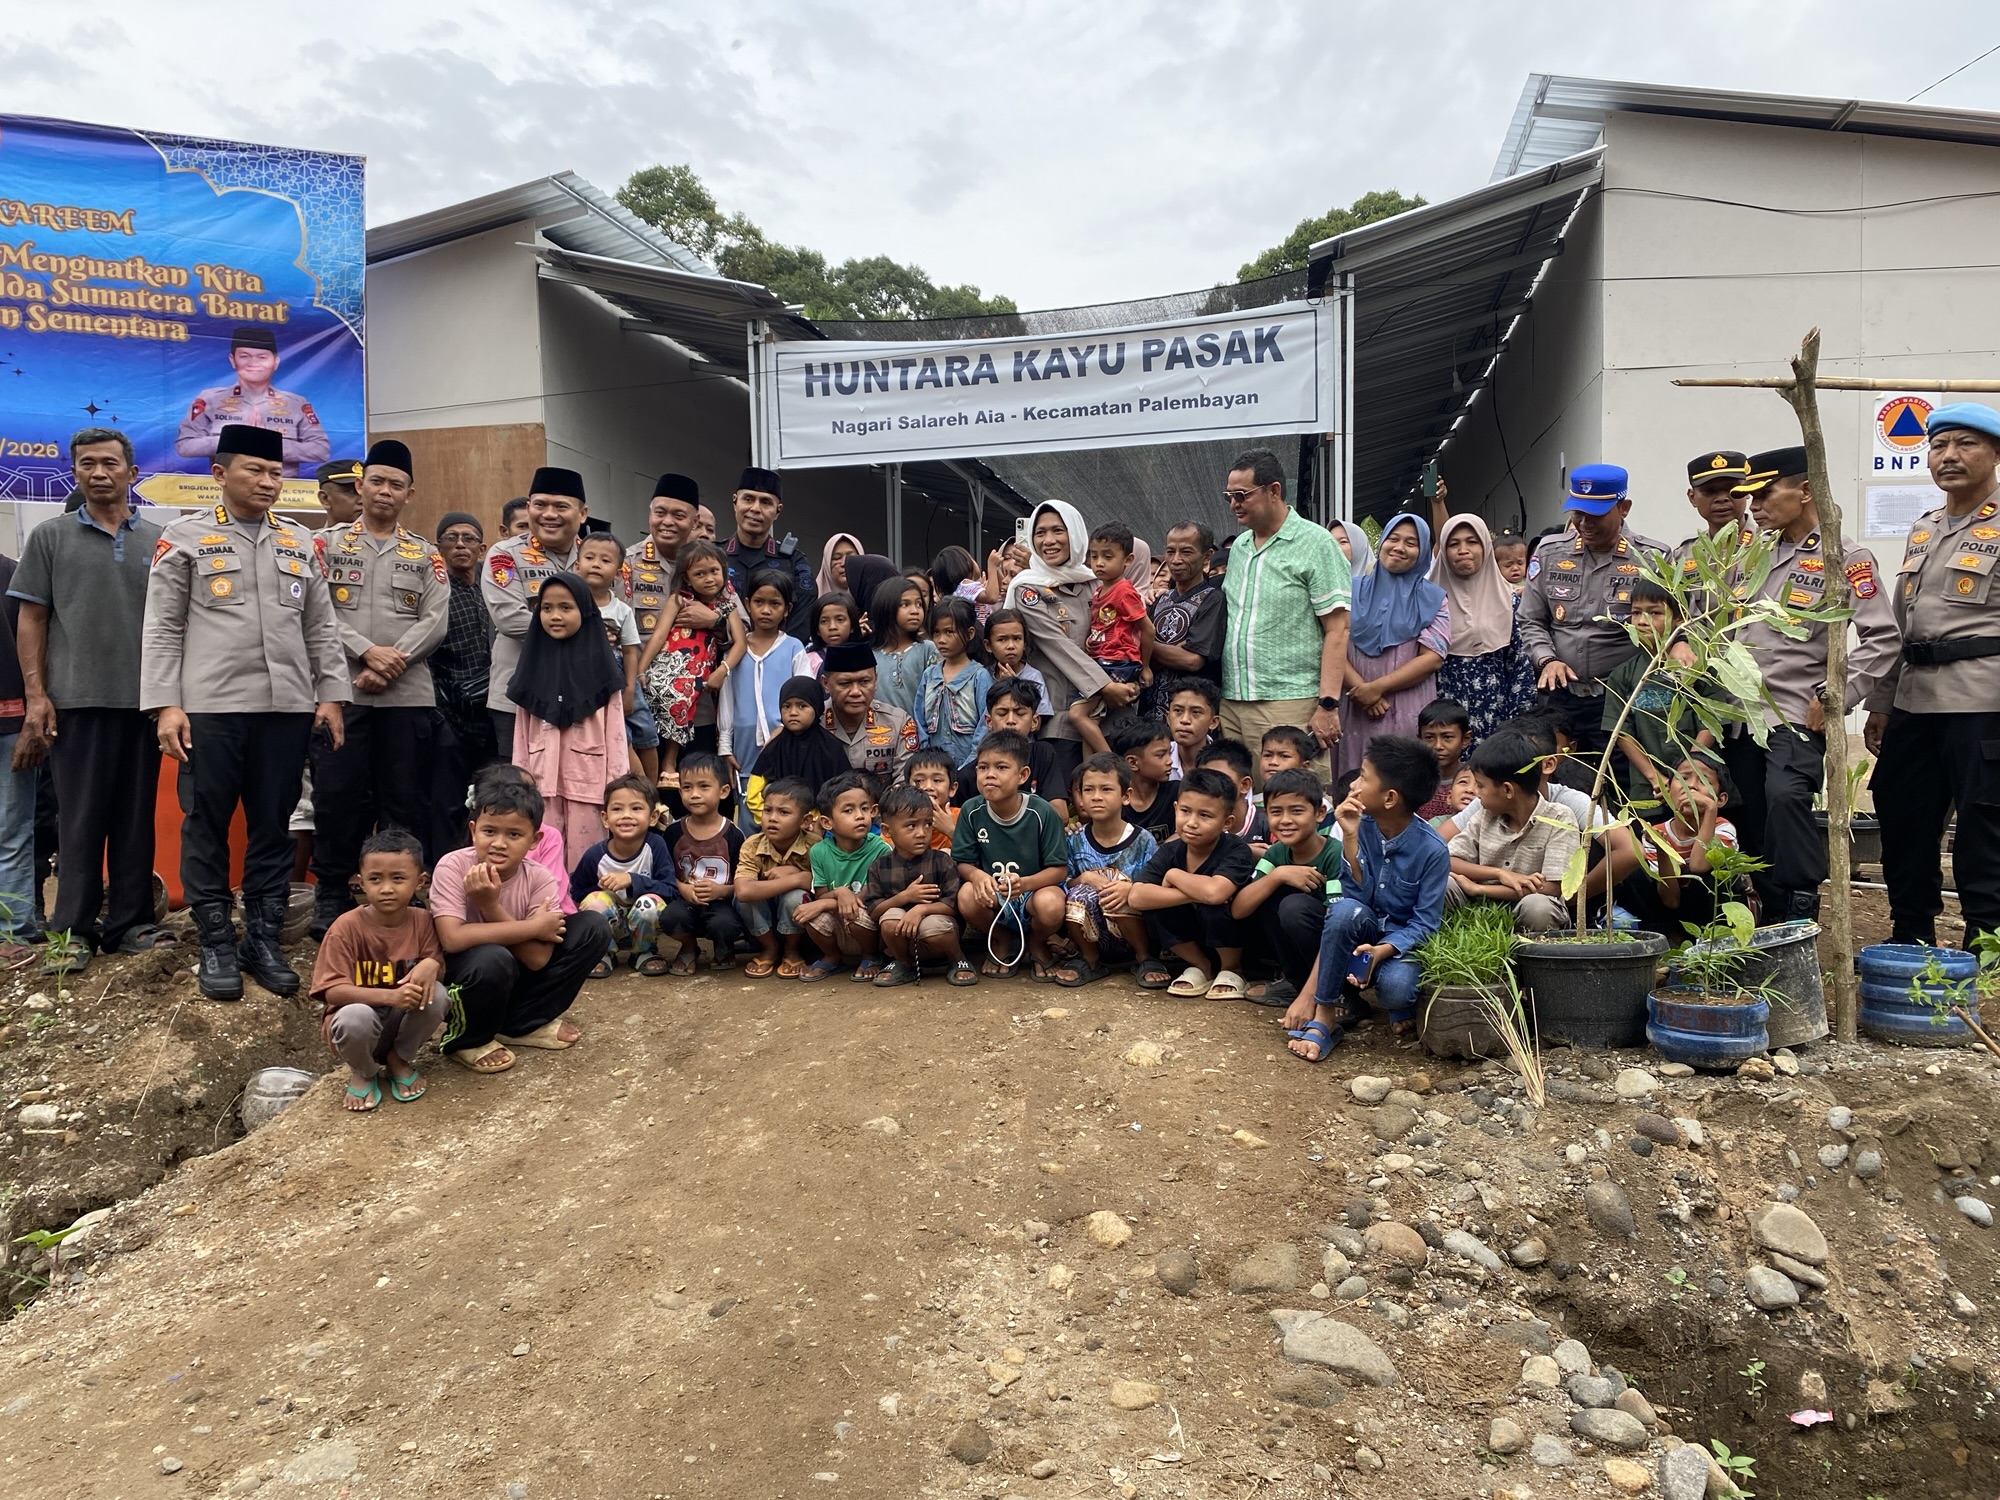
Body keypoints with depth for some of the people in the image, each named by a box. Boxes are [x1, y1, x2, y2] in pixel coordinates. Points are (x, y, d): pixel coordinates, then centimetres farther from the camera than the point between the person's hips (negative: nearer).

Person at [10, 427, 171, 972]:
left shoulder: (158, 540, 9)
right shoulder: (50, 537, 6)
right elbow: (31, 620, 5)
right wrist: (36, 696, -4)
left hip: (144, 699, 1)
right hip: (77, 700, -1)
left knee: (136, 816, 6)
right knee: (80, 818, 2)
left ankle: (131, 922, 14)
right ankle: (74, 930, 9)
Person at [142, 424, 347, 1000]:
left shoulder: (299, 544, 13)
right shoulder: (185, 538, 3)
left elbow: (321, 629, 14)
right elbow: (161, 629, 0)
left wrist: (330, 695, 6)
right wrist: (165, 705, -8)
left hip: (287, 708, 3)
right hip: (210, 708, -3)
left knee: (273, 825, 7)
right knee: (206, 826, 4)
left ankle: (264, 939, 17)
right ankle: (216, 945, 14)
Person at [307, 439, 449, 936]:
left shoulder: (425, 556, 11)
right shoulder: (328, 546, 9)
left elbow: (435, 622, 0)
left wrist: (393, 664, -13)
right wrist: (367, 652, -15)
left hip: (408, 695, 1)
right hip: (341, 690, -1)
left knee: (404, 798, 5)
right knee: (336, 795, 1)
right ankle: (331, 896, 13)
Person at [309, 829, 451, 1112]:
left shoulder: (422, 921, -8)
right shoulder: (347, 927, -18)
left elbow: (441, 968, -5)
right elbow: (333, 991, -22)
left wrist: (431, 965, -31)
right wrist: (389, 996, -37)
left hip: (404, 1018, 3)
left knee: (437, 995, -27)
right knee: (355, 1018, -37)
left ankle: (400, 1059, 4)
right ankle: (362, 1072, 1)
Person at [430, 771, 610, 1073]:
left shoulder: (540, 878, -13)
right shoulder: (453, 867, -22)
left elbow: (537, 960, -21)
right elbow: (452, 939, -35)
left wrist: (491, 906, -33)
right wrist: (535, 926, -30)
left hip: (517, 975, 4)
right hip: (460, 975, -4)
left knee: (594, 927, -12)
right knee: (493, 958, -39)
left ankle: (522, 1024, 0)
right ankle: (468, 1040, -6)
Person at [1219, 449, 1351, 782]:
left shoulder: (1315, 544, -3)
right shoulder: (1238, 547, 17)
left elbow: (1337, 630, -7)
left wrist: (1328, 705, -14)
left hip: (1288, 704, -6)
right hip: (1231, 702, 6)